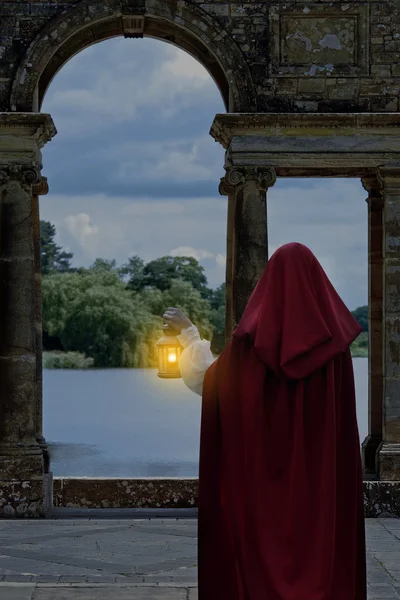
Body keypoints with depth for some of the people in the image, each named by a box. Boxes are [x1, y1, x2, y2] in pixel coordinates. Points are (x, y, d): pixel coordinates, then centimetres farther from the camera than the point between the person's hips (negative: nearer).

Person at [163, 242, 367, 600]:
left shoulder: (251, 335, -6)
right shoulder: (332, 334, -4)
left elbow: (207, 381, 6)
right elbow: (346, 415, -2)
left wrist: (187, 332, 16)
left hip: (260, 469, 0)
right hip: (320, 470, 0)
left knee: (260, 547, 6)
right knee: (322, 546, 5)